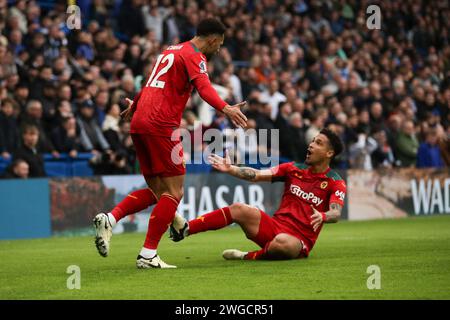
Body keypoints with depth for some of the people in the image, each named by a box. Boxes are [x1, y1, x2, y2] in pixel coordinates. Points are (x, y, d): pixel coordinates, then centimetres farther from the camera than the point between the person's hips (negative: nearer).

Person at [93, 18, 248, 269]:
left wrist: (134, 106, 54)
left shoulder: (172, 51, 24)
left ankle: (109, 219, -1)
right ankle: (148, 255, -7)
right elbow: (203, 86, -23)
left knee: (156, 191, 14)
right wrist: (225, 108, -39)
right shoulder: (194, 56, -3)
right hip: (161, 125, -9)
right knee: (174, 192, -4)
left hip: (139, 124, 9)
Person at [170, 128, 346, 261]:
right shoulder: (294, 169, 9)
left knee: (282, 242, -40)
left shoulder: (335, 183, -4)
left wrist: (322, 216, -43)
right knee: (238, 209, -16)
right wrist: (230, 169, -17)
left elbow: (336, 213, -19)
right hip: (275, 226, 5)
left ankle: (249, 257, -15)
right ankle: (185, 229, -20)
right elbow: (257, 175, -2)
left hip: (300, 240, -5)